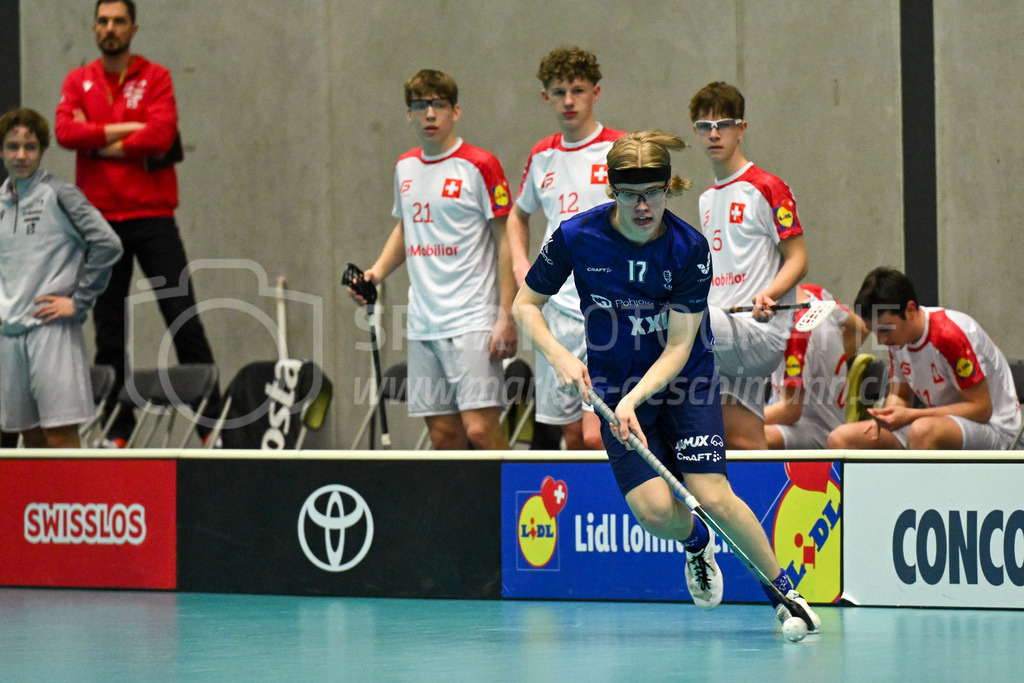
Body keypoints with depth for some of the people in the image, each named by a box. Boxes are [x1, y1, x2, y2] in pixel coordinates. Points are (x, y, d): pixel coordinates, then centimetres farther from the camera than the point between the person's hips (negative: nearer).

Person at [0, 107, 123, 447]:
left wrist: (79, 302, -10)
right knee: (32, 439, 7)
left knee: (60, 438, -9)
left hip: (53, 330, -6)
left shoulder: (60, 195, -3)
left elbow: (107, 244, -11)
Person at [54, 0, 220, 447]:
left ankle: (213, 422, -4)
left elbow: (161, 134, -12)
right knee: (108, 328, 5)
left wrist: (99, 142, -7)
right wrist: (127, 129, -10)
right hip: (100, 219, 2)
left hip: (152, 215, -2)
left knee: (184, 319, -6)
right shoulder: (78, 82, 9)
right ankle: (118, 430, 10)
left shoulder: (155, 78, 3)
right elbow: (66, 132, -8)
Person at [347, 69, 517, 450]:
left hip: (472, 322, -6)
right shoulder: (405, 168, 13)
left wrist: (506, 317, -13)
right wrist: (378, 272, 10)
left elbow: (506, 242, -7)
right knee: (444, 435, 5)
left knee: (480, 429, -16)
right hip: (423, 325, 6)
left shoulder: (480, 166, -7)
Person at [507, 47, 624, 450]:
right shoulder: (542, 157, 12)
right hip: (556, 310, 5)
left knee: (595, 435, -16)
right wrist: (520, 265, 13)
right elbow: (519, 215, 30)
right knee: (572, 436, 7)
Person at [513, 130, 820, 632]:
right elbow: (525, 304, -2)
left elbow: (678, 348, -17)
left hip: (685, 382, -1)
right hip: (615, 390, 1)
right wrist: (558, 356, -19)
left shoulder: (690, 249, -17)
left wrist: (635, 397, -32)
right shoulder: (576, 237, -15)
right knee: (655, 510, -17)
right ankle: (696, 545, 21)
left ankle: (785, 591, 3)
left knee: (711, 497, -19)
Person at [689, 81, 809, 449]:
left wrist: (767, 296, -25)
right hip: (725, 341, 8)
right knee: (742, 440, 2)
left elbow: (797, 259, -8)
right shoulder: (708, 198, 19)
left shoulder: (767, 188, -4)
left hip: (760, 332, -8)